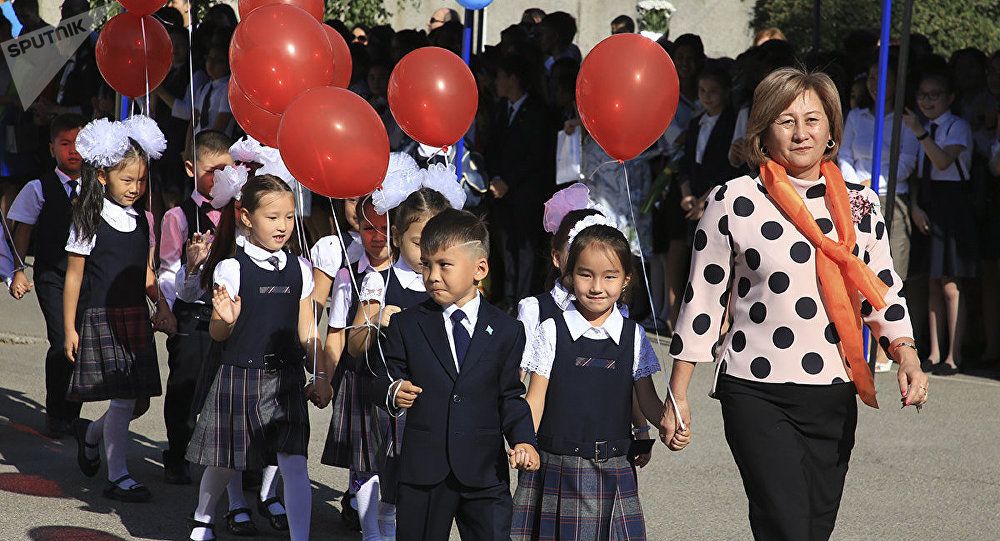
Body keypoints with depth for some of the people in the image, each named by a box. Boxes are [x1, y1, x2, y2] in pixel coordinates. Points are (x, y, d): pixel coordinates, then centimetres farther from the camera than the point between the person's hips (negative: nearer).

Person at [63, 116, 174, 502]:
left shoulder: (142, 223, 10)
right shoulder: (89, 223, -6)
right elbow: (74, 277, -4)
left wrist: (162, 305, 0)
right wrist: (69, 328, -6)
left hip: (136, 317, 6)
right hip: (101, 318, -6)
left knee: (140, 402, 8)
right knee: (123, 400, -9)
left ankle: (90, 434, 35)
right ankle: (117, 477, 2)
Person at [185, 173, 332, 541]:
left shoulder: (299, 269, 5)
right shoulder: (231, 269, -8)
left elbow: (306, 329, 11)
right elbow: (217, 334, -6)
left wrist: (320, 375, 7)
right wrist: (226, 320, -28)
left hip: (286, 379, 2)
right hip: (239, 376, -2)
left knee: (294, 462, -11)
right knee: (225, 462, 13)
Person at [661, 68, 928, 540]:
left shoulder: (860, 204, 8)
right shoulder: (735, 202, -2)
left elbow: (884, 292, 12)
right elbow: (703, 299, 1)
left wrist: (905, 354, -8)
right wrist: (677, 397, 0)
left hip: (834, 397, 4)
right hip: (756, 395, -4)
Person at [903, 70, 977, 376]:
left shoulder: (958, 126, -7)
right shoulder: (925, 128, 14)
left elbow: (943, 161, -24)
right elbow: (918, 173, 12)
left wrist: (919, 132, -32)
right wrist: (916, 207, -3)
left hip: (952, 206, -6)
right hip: (927, 209, 6)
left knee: (950, 285, -8)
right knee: (933, 283, 8)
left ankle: (953, 356, -3)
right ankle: (934, 354, 12)